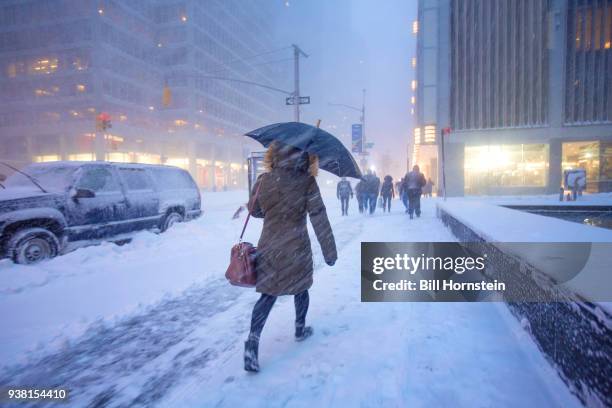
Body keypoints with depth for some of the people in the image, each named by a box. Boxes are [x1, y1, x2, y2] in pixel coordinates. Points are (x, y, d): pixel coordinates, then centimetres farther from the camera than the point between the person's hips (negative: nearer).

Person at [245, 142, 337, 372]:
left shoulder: (264, 180, -4)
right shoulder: (306, 182, -13)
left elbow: (254, 210, 9)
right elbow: (319, 219, -13)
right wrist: (329, 251, -7)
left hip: (269, 247, 3)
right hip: (296, 248, -2)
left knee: (269, 294, 11)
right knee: (300, 289, 21)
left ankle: (253, 341, -2)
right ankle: (300, 329, 38)